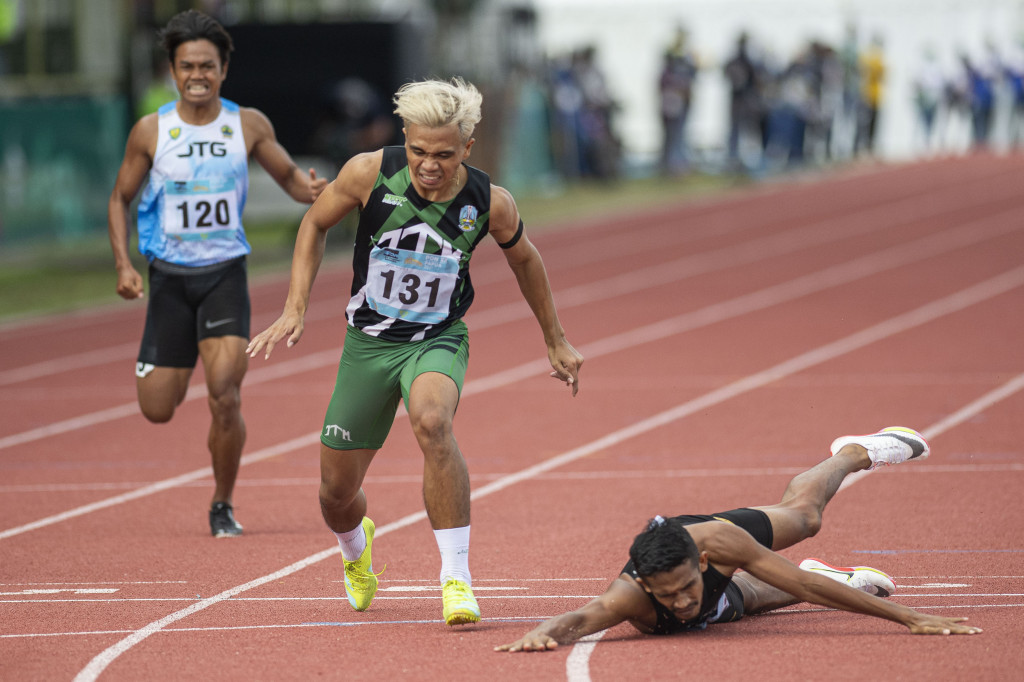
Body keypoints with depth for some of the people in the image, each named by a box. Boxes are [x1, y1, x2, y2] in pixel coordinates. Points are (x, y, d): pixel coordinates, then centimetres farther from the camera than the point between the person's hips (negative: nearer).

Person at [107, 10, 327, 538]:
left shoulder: (248, 126, -2)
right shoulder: (150, 132, -3)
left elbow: (288, 175, 10)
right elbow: (120, 199, 8)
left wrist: (311, 190, -14)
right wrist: (123, 265, -5)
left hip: (225, 272, -1)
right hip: (169, 276, 1)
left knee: (225, 396, -17)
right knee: (157, 410, 2)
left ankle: (222, 507, 3)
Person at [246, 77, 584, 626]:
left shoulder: (491, 204, -15)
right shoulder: (370, 173, -17)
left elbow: (524, 260, 7)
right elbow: (315, 225, 2)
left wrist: (556, 341, 17)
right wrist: (294, 309, -6)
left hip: (438, 340, -2)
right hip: (368, 340, 2)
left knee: (431, 421, -37)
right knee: (337, 489, 7)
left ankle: (457, 577, -30)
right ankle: (355, 549, 47)